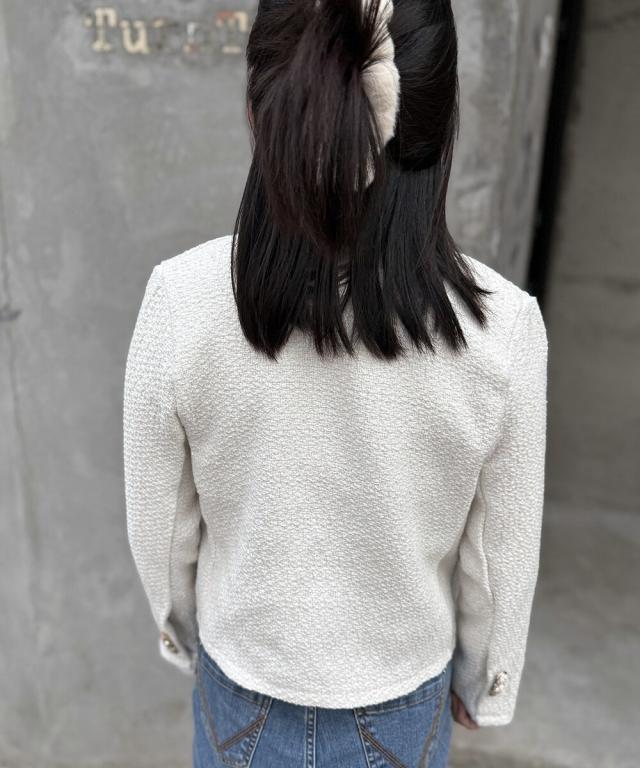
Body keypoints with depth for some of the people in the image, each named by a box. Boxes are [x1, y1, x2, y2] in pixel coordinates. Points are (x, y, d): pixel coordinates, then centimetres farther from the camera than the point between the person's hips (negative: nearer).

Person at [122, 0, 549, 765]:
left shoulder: (181, 299, -26)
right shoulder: (502, 326, -27)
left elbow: (161, 525, -12)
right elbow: (499, 557, -13)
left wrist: (183, 630, 9)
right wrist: (483, 679, 7)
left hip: (241, 680, 1)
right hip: (401, 692, 0)